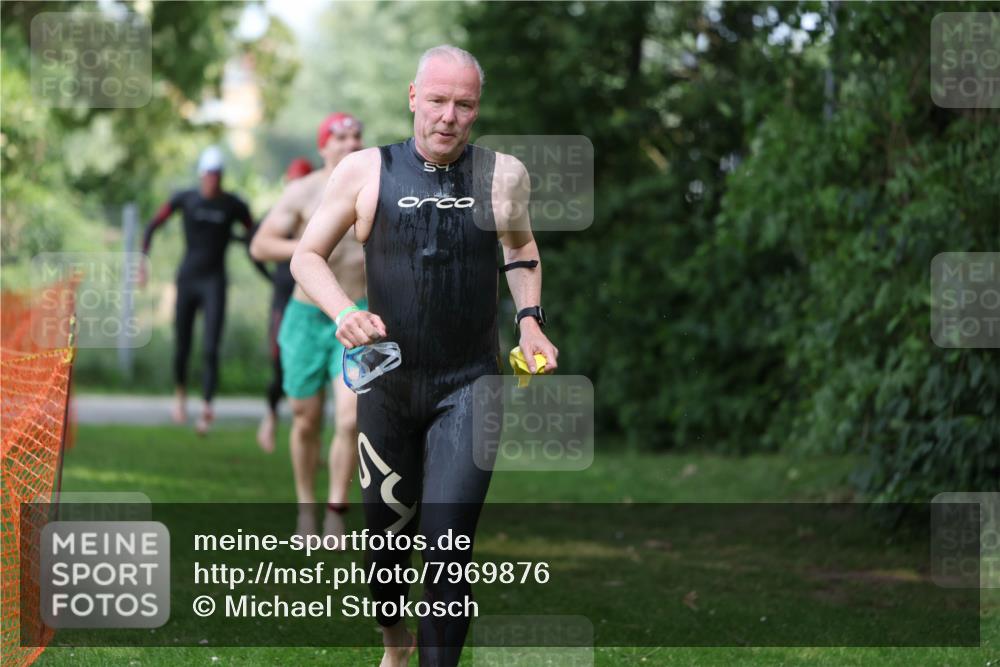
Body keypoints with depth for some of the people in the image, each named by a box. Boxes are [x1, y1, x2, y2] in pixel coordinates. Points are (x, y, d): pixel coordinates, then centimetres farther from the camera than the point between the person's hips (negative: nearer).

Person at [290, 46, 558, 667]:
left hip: (469, 384, -1)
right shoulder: (366, 171, -4)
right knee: (387, 529, 15)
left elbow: (522, 248, 19)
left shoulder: (504, 174, -1)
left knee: (448, 543, -13)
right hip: (388, 382, 1)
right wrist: (344, 313, -16)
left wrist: (531, 320, 5)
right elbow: (307, 255, 2)